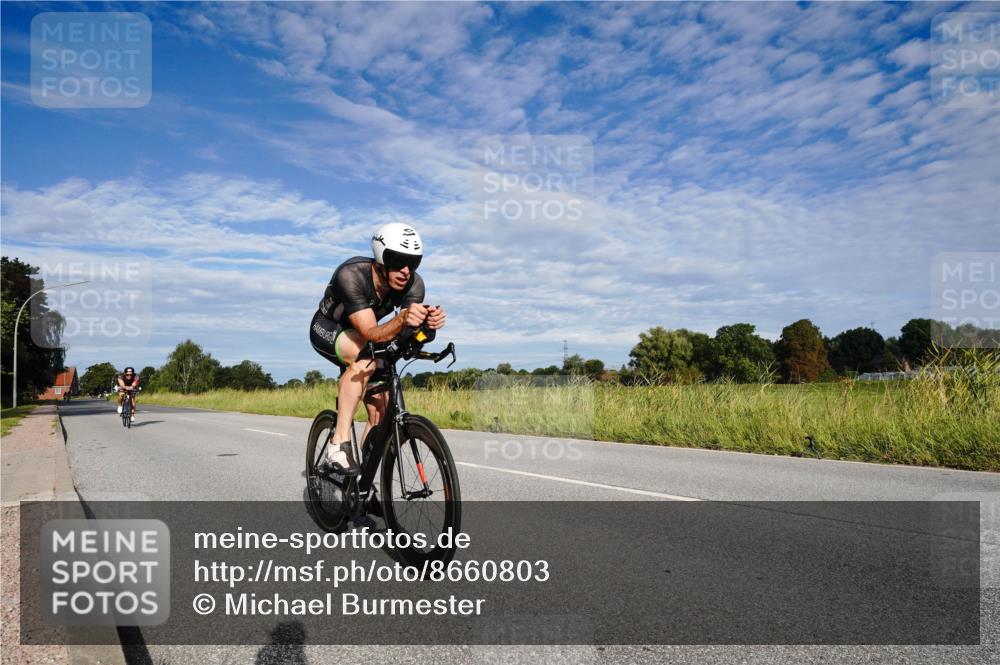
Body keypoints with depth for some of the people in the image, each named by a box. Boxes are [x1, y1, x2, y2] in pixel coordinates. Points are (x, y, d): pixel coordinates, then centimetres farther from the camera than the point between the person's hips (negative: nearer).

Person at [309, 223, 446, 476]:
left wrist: (428, 321, -55)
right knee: (366, 357, -37)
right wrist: (402, 318, -61)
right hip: (327, 329, -5)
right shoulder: (351, 274, -36)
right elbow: (370, 334, -42)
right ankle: (339, 446, -33)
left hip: (364, 340, 5)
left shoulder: (414, 283, -23)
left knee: (380, 411, -6)